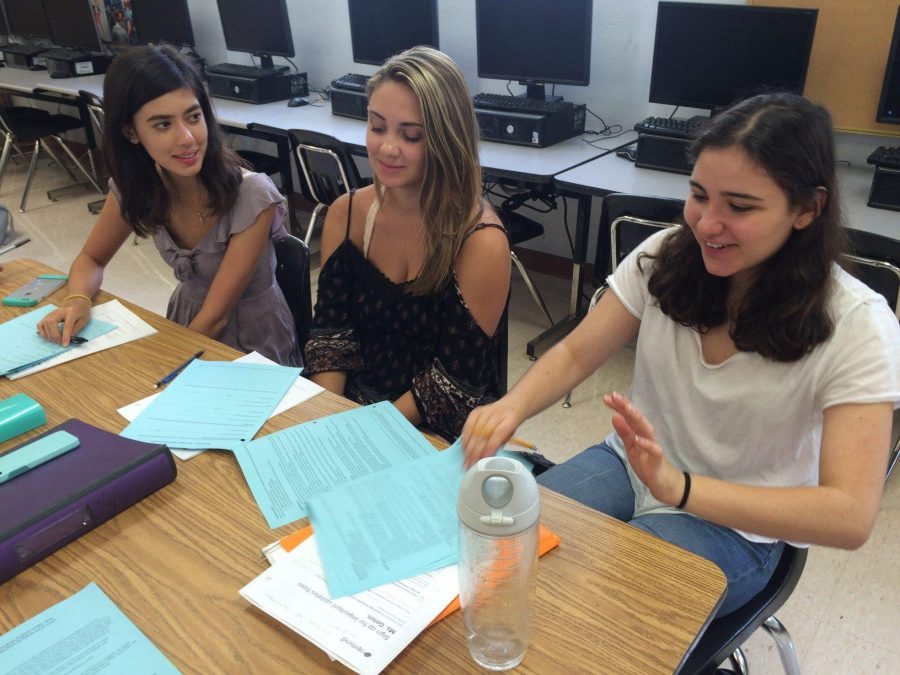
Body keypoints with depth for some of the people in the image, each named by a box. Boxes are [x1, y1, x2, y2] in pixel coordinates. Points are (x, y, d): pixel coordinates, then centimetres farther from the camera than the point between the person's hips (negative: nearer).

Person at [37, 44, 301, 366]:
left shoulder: (252, 197, -25)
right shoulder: (134, 184, -10)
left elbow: (214, 317, -20)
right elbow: (91, 260, 6)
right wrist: (77, 301, -14)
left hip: (253, 345, -4)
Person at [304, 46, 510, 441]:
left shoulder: (481, 242, -18)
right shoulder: (346, 214, -2)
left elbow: (454, 384, -14)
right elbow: (330, 336, 0)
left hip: (435, 436, -5)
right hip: (350, 405, 5)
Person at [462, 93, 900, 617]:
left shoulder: (857, 325, -19)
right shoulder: (665, 255, -9)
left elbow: (851, 516, -24)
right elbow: (575, 355, -3)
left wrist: (678, 486, -38)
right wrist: (512, 407, -26)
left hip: (737, 526, -3)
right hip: (629, 465, 4)